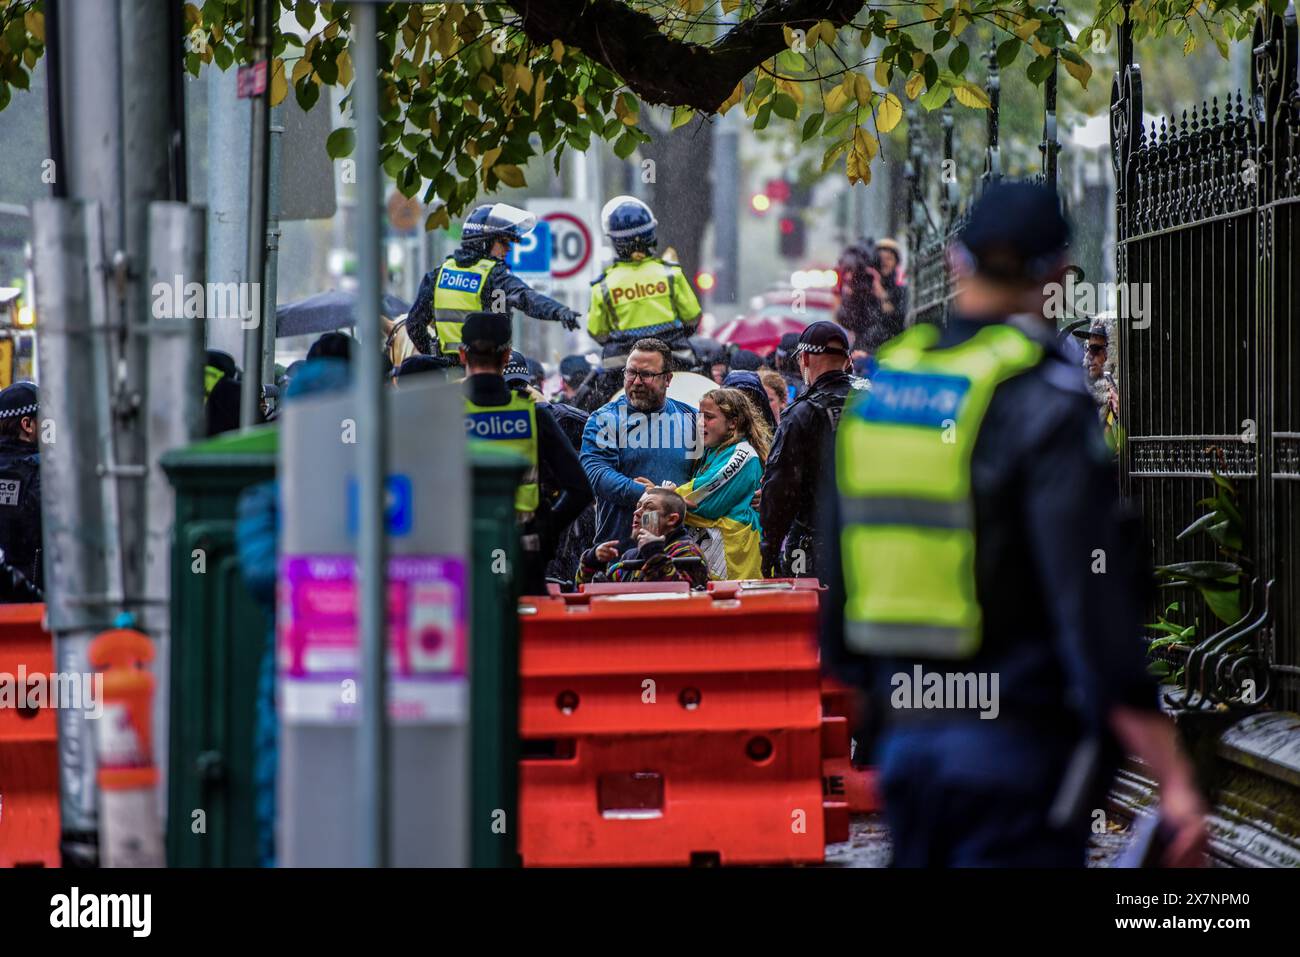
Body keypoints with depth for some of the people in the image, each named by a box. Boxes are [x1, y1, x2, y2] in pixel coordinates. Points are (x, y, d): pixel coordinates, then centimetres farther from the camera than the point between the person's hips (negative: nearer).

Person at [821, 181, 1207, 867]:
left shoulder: (876, 389, 7)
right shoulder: (1048, 406, -13)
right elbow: (1099, 611, -19)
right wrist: (1174, 780, -16)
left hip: (906, 739, 7)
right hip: (1018, 747, -7)